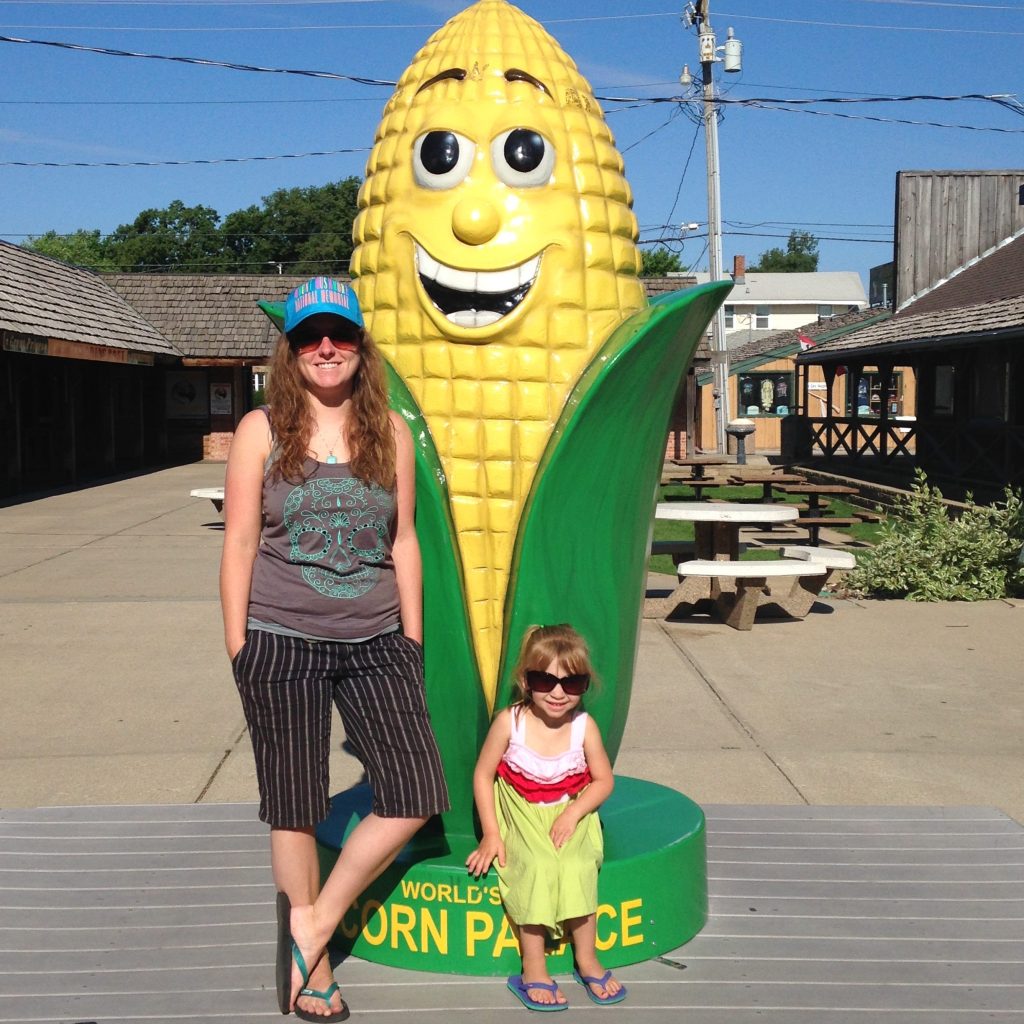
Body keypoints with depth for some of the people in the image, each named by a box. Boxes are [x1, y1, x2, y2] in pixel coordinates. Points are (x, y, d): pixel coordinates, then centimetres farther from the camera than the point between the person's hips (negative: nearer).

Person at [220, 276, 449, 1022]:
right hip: (282, 642, -2)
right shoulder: (262, 430, -1)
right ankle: (309, 961, 25)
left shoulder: (390, 433, 5)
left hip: (374, 640, 3)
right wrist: (238, 648, -4)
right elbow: (240, 540, -1)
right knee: (294, 805, 7)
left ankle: (315, 924, 13)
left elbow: (402, 540, 9)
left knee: (417, 792, -4)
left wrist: (412, 639, 8)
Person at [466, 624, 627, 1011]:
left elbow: (603, 780, 1)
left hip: (570, 816, 1)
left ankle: (586, 960, -3)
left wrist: (573, 813, -15)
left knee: (578, 867, -25)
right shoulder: (509, 722, -15)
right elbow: (483, 775, -6)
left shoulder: (584, 726, -11)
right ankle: (533, 971, -15)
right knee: (538, 868, -27)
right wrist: (491, 833, -9)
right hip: (521, 818, -1)